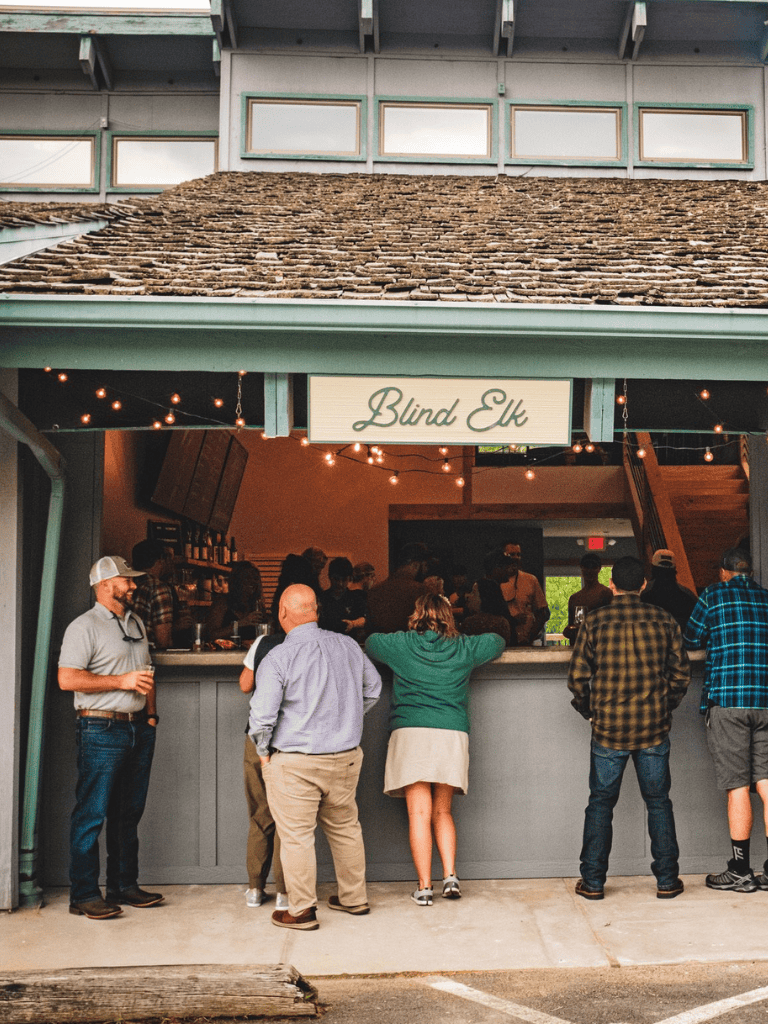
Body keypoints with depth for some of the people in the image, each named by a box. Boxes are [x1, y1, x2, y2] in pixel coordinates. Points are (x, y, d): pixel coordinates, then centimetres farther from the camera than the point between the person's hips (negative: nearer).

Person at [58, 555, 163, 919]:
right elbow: (67, 678, -17)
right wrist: (122, 681, -17)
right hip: (101, 729, -7)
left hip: (139, 728, 8)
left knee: (129, 813, 12)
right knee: (92, 814, -4)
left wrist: (151, 712, 13)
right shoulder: (84, 627, -7)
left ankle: (124, 886, 21)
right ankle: (84, 894, 3)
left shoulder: (136, 623, 18)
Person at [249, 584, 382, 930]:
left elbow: (262, 716, -17)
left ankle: (301, 911, 13)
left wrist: (263, 753, 0)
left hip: (294, 764, -5)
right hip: (346, 757, 6)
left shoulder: (277, 658, -16)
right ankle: (354, 898, 32)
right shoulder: (348, 646, 1)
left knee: (296, 835, 5)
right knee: (345, 827, 20)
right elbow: (372, 689, 15)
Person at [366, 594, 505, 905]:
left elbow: (370, 642, 24)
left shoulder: (401, 645, 4)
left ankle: (424, 887, -1)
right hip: (453, 733, 2)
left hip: (411, 731, -2)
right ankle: (450, 876, 2)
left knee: (419, 813, -1)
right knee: (442, 812, 14)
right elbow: (497, 642, 26)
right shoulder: (463, 648, 8)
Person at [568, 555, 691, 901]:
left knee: (600, 803, 9)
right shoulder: (664, 620, 0)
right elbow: (681, 674, 4)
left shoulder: (595, 621, -5)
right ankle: (667, 880, 16)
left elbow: (577, 677, -5)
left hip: (608, 729, -1)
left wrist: (589, 713, 11)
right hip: (654, 729, 1)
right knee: (658, 803, 13)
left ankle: (593, 881, 12)